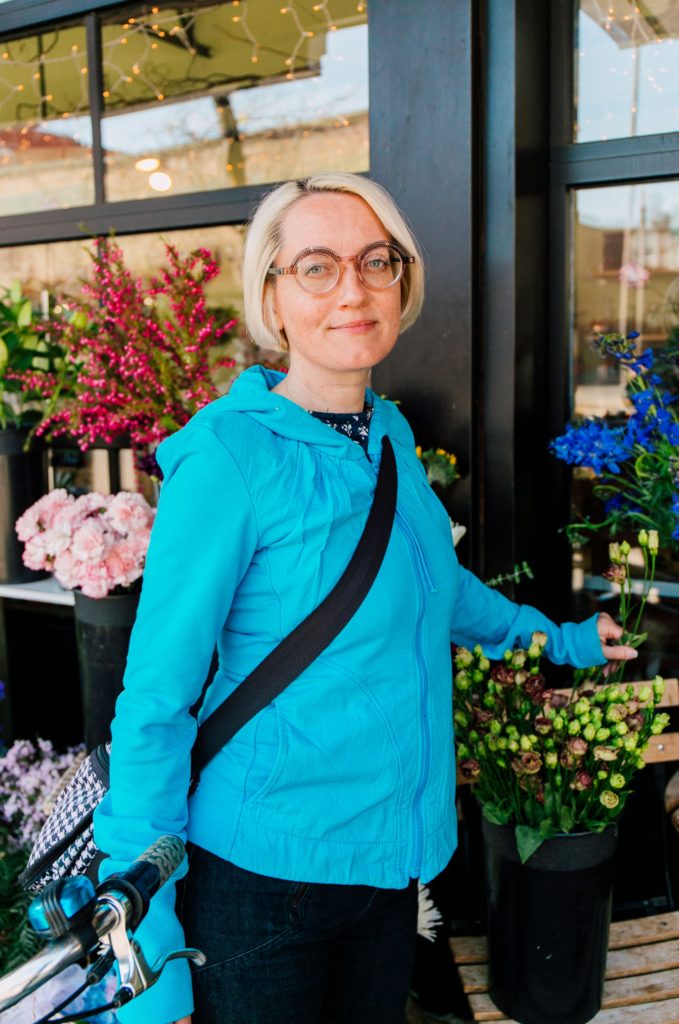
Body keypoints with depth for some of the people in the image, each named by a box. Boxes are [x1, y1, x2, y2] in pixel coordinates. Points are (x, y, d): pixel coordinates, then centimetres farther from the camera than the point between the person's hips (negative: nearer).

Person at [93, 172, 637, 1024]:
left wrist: (559, 639, 30)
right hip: (265, 872, -6)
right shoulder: (228, 458, -19)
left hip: (391, 855, 6)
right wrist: (152, 956, -15)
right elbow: (153, 703, -17)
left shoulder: (391, 436, 2)